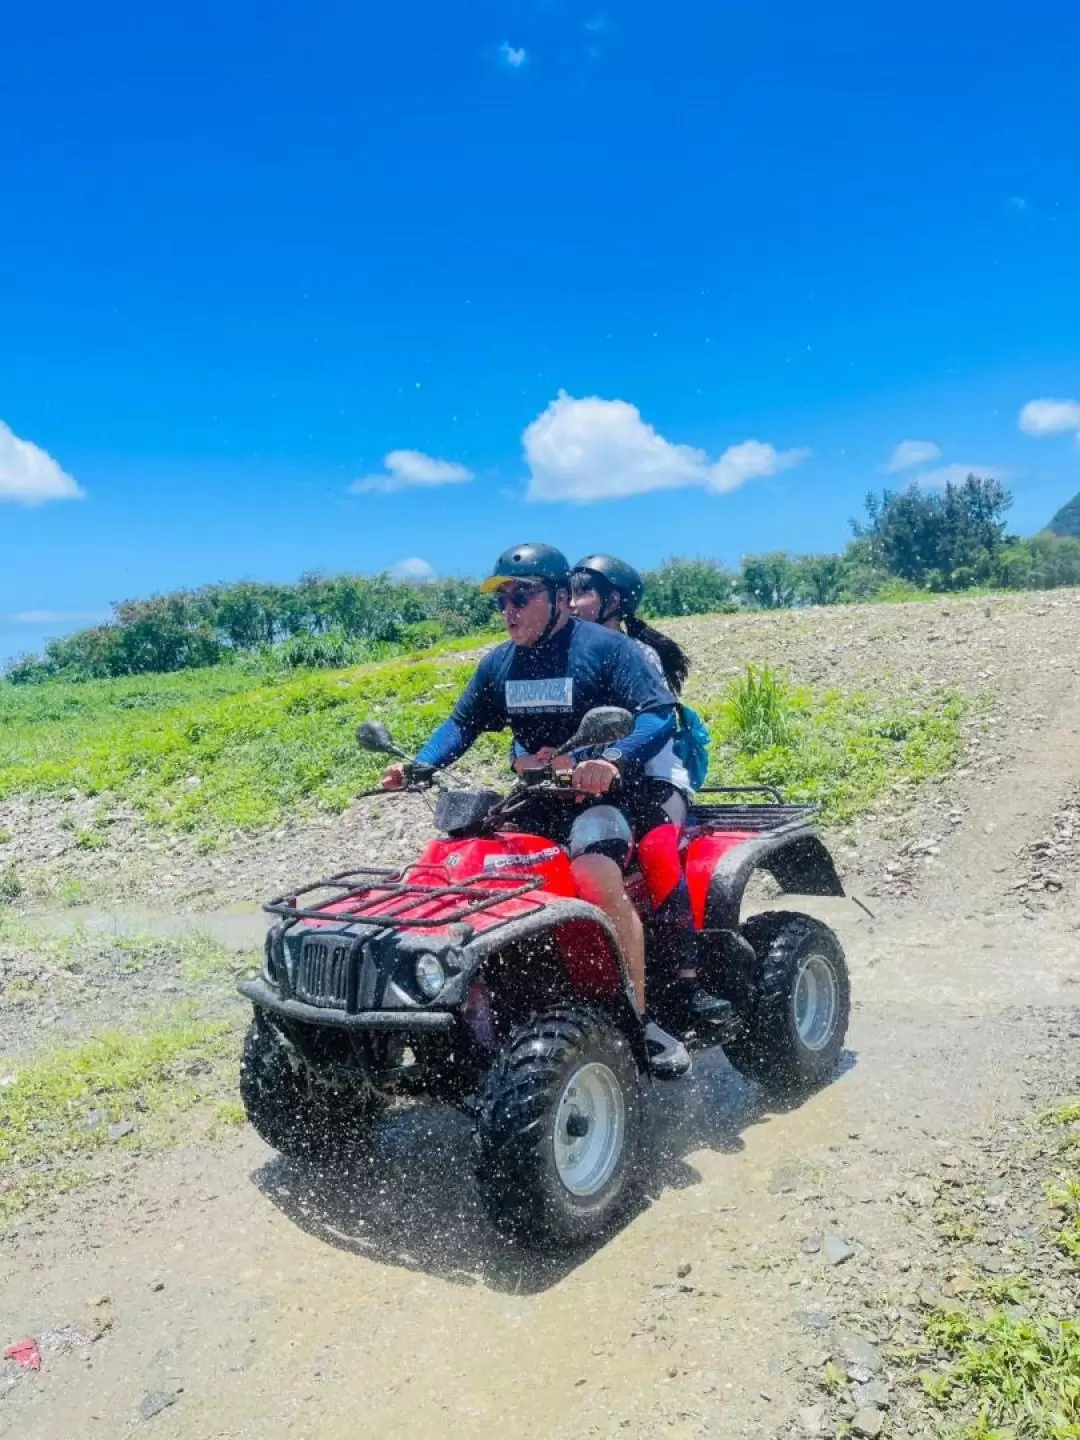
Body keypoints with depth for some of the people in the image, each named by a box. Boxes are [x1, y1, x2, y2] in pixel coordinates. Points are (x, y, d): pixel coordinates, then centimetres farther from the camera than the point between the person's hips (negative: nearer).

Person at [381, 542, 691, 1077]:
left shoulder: (605, 647, -6)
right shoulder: (499, 663, 12)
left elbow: (660, 713, -14)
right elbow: (462, 723, 15)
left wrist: (612, 761, -33)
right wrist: (419, 766, -4)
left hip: (595, 797, -6)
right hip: (530, 800, 6)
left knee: (599, 880, -33)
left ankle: (641, 1019, -19)